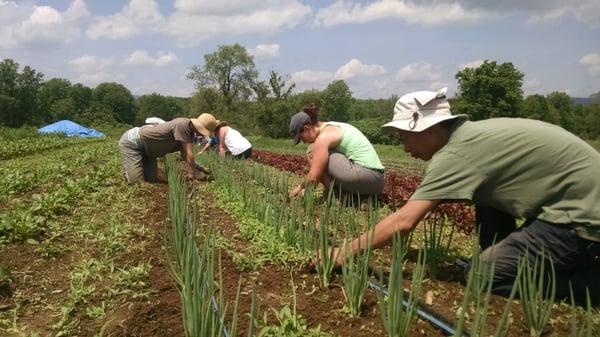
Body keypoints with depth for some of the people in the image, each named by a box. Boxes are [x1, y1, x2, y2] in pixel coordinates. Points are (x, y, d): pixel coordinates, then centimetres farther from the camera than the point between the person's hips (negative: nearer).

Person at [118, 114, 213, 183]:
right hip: (132, 142, -9)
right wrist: (194, 174, -16)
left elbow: (184, 156, 5)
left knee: (152, 180, 5)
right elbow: (189, 154, -28)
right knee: (136, 181, -17)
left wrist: (200, 168, -5)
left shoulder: (190, 133, -1)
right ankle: (126, 169, 15)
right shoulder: (183, 124, -31)